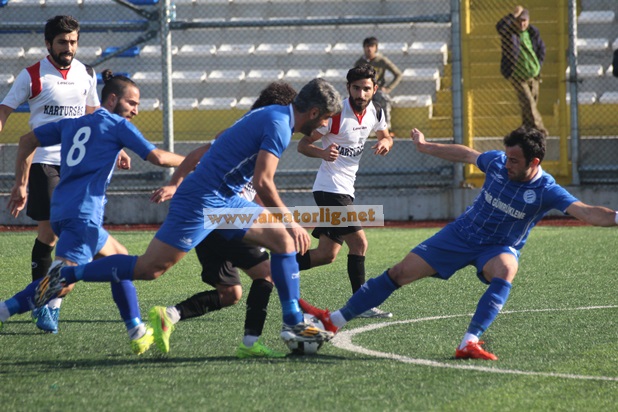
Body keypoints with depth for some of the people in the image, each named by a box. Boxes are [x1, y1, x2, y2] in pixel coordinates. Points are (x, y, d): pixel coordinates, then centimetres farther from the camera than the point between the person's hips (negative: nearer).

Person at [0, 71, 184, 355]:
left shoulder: (72, 124, 23)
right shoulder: (118, 126, 4)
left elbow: (27, 141, 25)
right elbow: (157, 157, 1)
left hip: (62, 212, 9)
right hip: (82, 213, -9)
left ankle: (137, 331, 15)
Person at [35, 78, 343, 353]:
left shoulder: (269, 117, 15)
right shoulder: (279, 125, -16)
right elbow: (262, 182, -23)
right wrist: (291, 222, -15)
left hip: (225, 202, 10)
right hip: (202, 204, -10)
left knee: (283, 240, 5)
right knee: (148, 269, -10)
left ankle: (293, 322, 6)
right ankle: (67, 275, 0)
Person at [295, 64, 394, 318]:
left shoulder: (375, 112, 4)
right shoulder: (335, 114, -16)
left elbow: (385, 136, 24)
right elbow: (303, 144, -11)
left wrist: (385, 143, -1)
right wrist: (322, 152, -32)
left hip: (345, 190, 8)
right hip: (331, 188, -8)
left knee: (327, 254, 8)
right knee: (359, 243, -14)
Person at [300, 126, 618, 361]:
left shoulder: (547, 191, -21)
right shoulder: (497, 163, -10)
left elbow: (586, 212, -32)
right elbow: (464, 154, 10)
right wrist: (426, 147, 22)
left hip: (499, 247, -3)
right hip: (462, 233, 3)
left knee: (505, 270, -40)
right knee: (400, 273, -2)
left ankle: (469, 343, -43)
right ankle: (334, 320, 7)